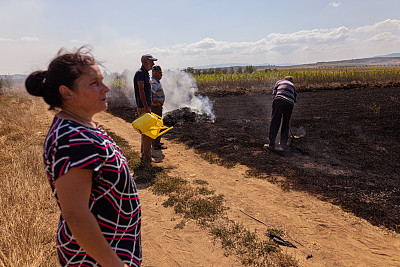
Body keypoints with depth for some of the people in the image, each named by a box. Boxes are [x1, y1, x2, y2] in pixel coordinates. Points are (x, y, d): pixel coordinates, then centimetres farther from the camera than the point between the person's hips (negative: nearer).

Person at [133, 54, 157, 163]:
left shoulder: (145, 74, 19)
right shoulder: (140, 73, -11)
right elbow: (141, 91, -19)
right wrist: (146, 107, -23)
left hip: (146, 107, 10)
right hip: (143, 108, -10)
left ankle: (144, 155, 23)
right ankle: (147, 157, -2)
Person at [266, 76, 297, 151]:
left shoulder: (279, 82, 25)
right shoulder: (293, 85, 31)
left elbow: (273, 95, 13)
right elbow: (295, 99, 26)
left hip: (279, 101, -2)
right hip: (289, 104, 2)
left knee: (274, 123, 0)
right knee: (286, 124, 16)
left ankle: (271, 144, -1)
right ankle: (284, 143, 12)